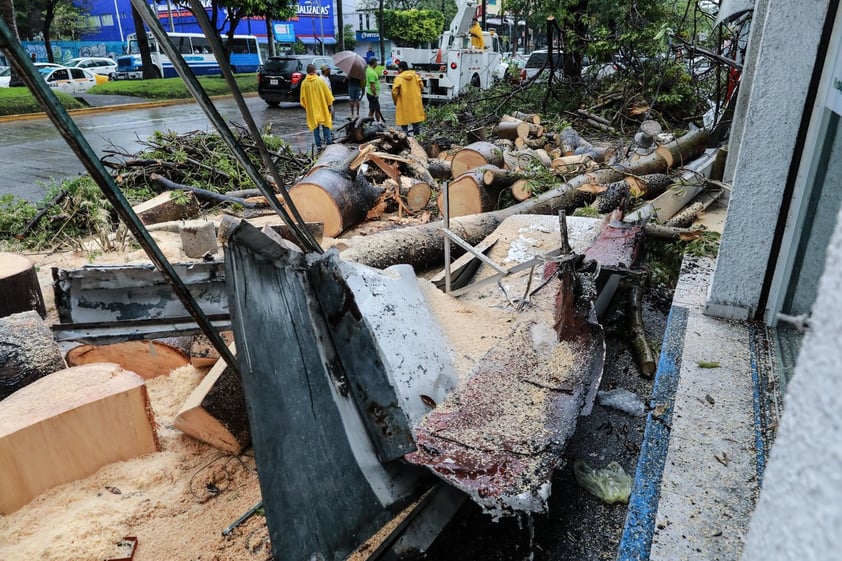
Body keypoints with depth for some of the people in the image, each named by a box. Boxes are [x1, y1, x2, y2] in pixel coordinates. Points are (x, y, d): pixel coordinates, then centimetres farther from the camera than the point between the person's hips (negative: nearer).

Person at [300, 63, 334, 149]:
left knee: (315, 126, 8)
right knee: (325, 125, 7)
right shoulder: (320, 80, -9)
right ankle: (328, 142, 5)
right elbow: (327, 94, -6)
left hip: (312, 109, 2)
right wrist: (330, 104, 4)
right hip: (323, 107, -2)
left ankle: (318, 145, 7)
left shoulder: (304, 83, -3)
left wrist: (305, 107, 17)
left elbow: (303, 96, 4)